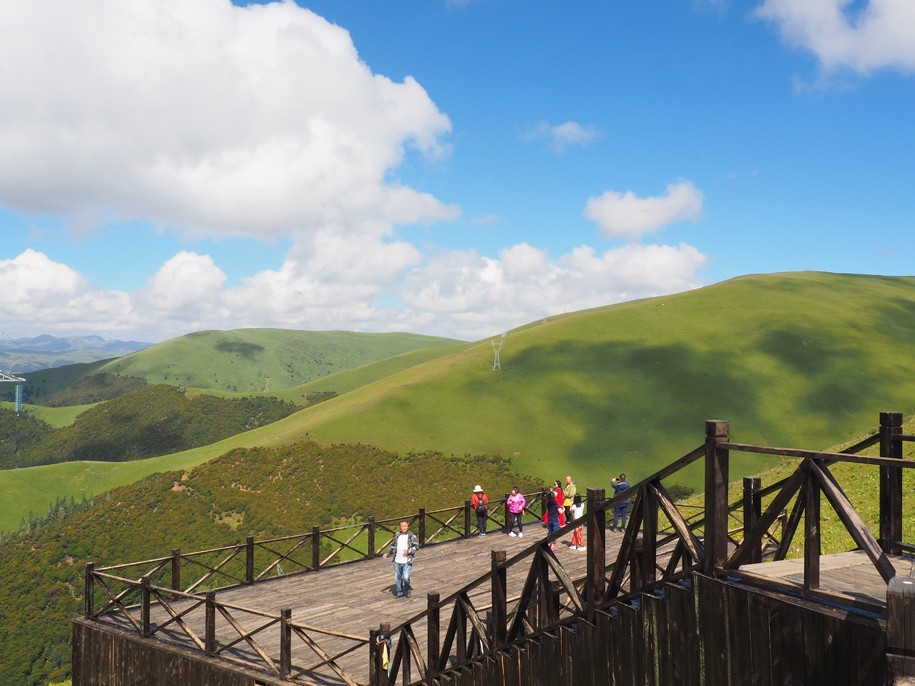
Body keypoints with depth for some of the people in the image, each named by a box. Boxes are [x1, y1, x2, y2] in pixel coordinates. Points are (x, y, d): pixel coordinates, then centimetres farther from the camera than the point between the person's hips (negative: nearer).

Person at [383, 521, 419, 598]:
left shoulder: (412, 536, -6)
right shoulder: (397, 536, 9)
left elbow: (416, 546, -10)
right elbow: (393, 545, 18)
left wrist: (408, 551, -21)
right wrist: (388, 553, 6)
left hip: (407, 561, -5)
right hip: (397, 561, 5)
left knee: (405, 577, -11)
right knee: (397, 577, 10)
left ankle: (408, 590, 16)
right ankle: (399, 593, 26)